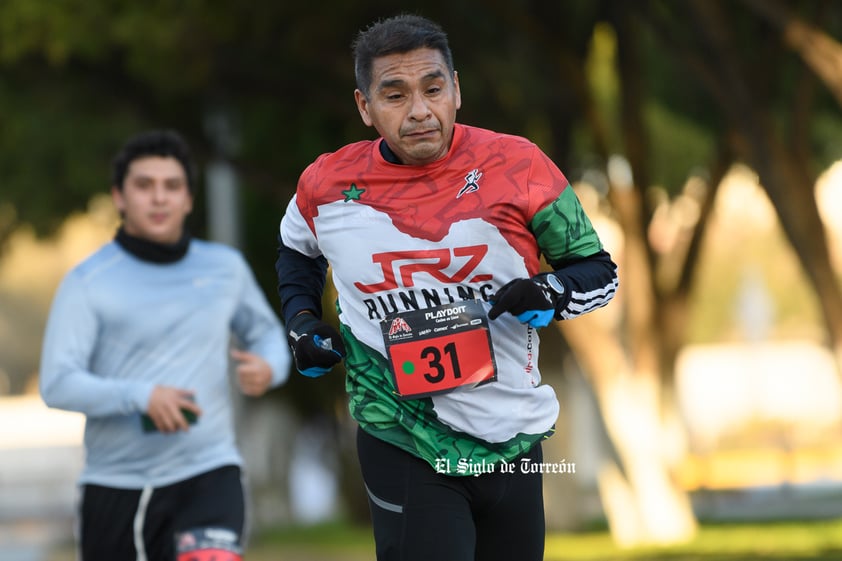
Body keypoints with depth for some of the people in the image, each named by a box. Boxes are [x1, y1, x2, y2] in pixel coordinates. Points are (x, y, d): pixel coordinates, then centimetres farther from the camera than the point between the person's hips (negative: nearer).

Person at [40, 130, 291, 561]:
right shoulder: (87, 283, -2)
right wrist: (141, 396, -25)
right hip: (116, 482, 0)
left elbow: (266, 331, 24)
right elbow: (56, 384, -10)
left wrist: (269, 368, -1)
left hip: (207, 472, 0)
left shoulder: (226, 267, 9)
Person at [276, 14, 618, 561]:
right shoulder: (327, 186, -4)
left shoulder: (517, 167, -9)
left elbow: (598, 270, 2)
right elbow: (298, 251, 22)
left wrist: (550, 294, -18)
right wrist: (302, 320, 6)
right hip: (405, 448, -2)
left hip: (514, 442, 2)